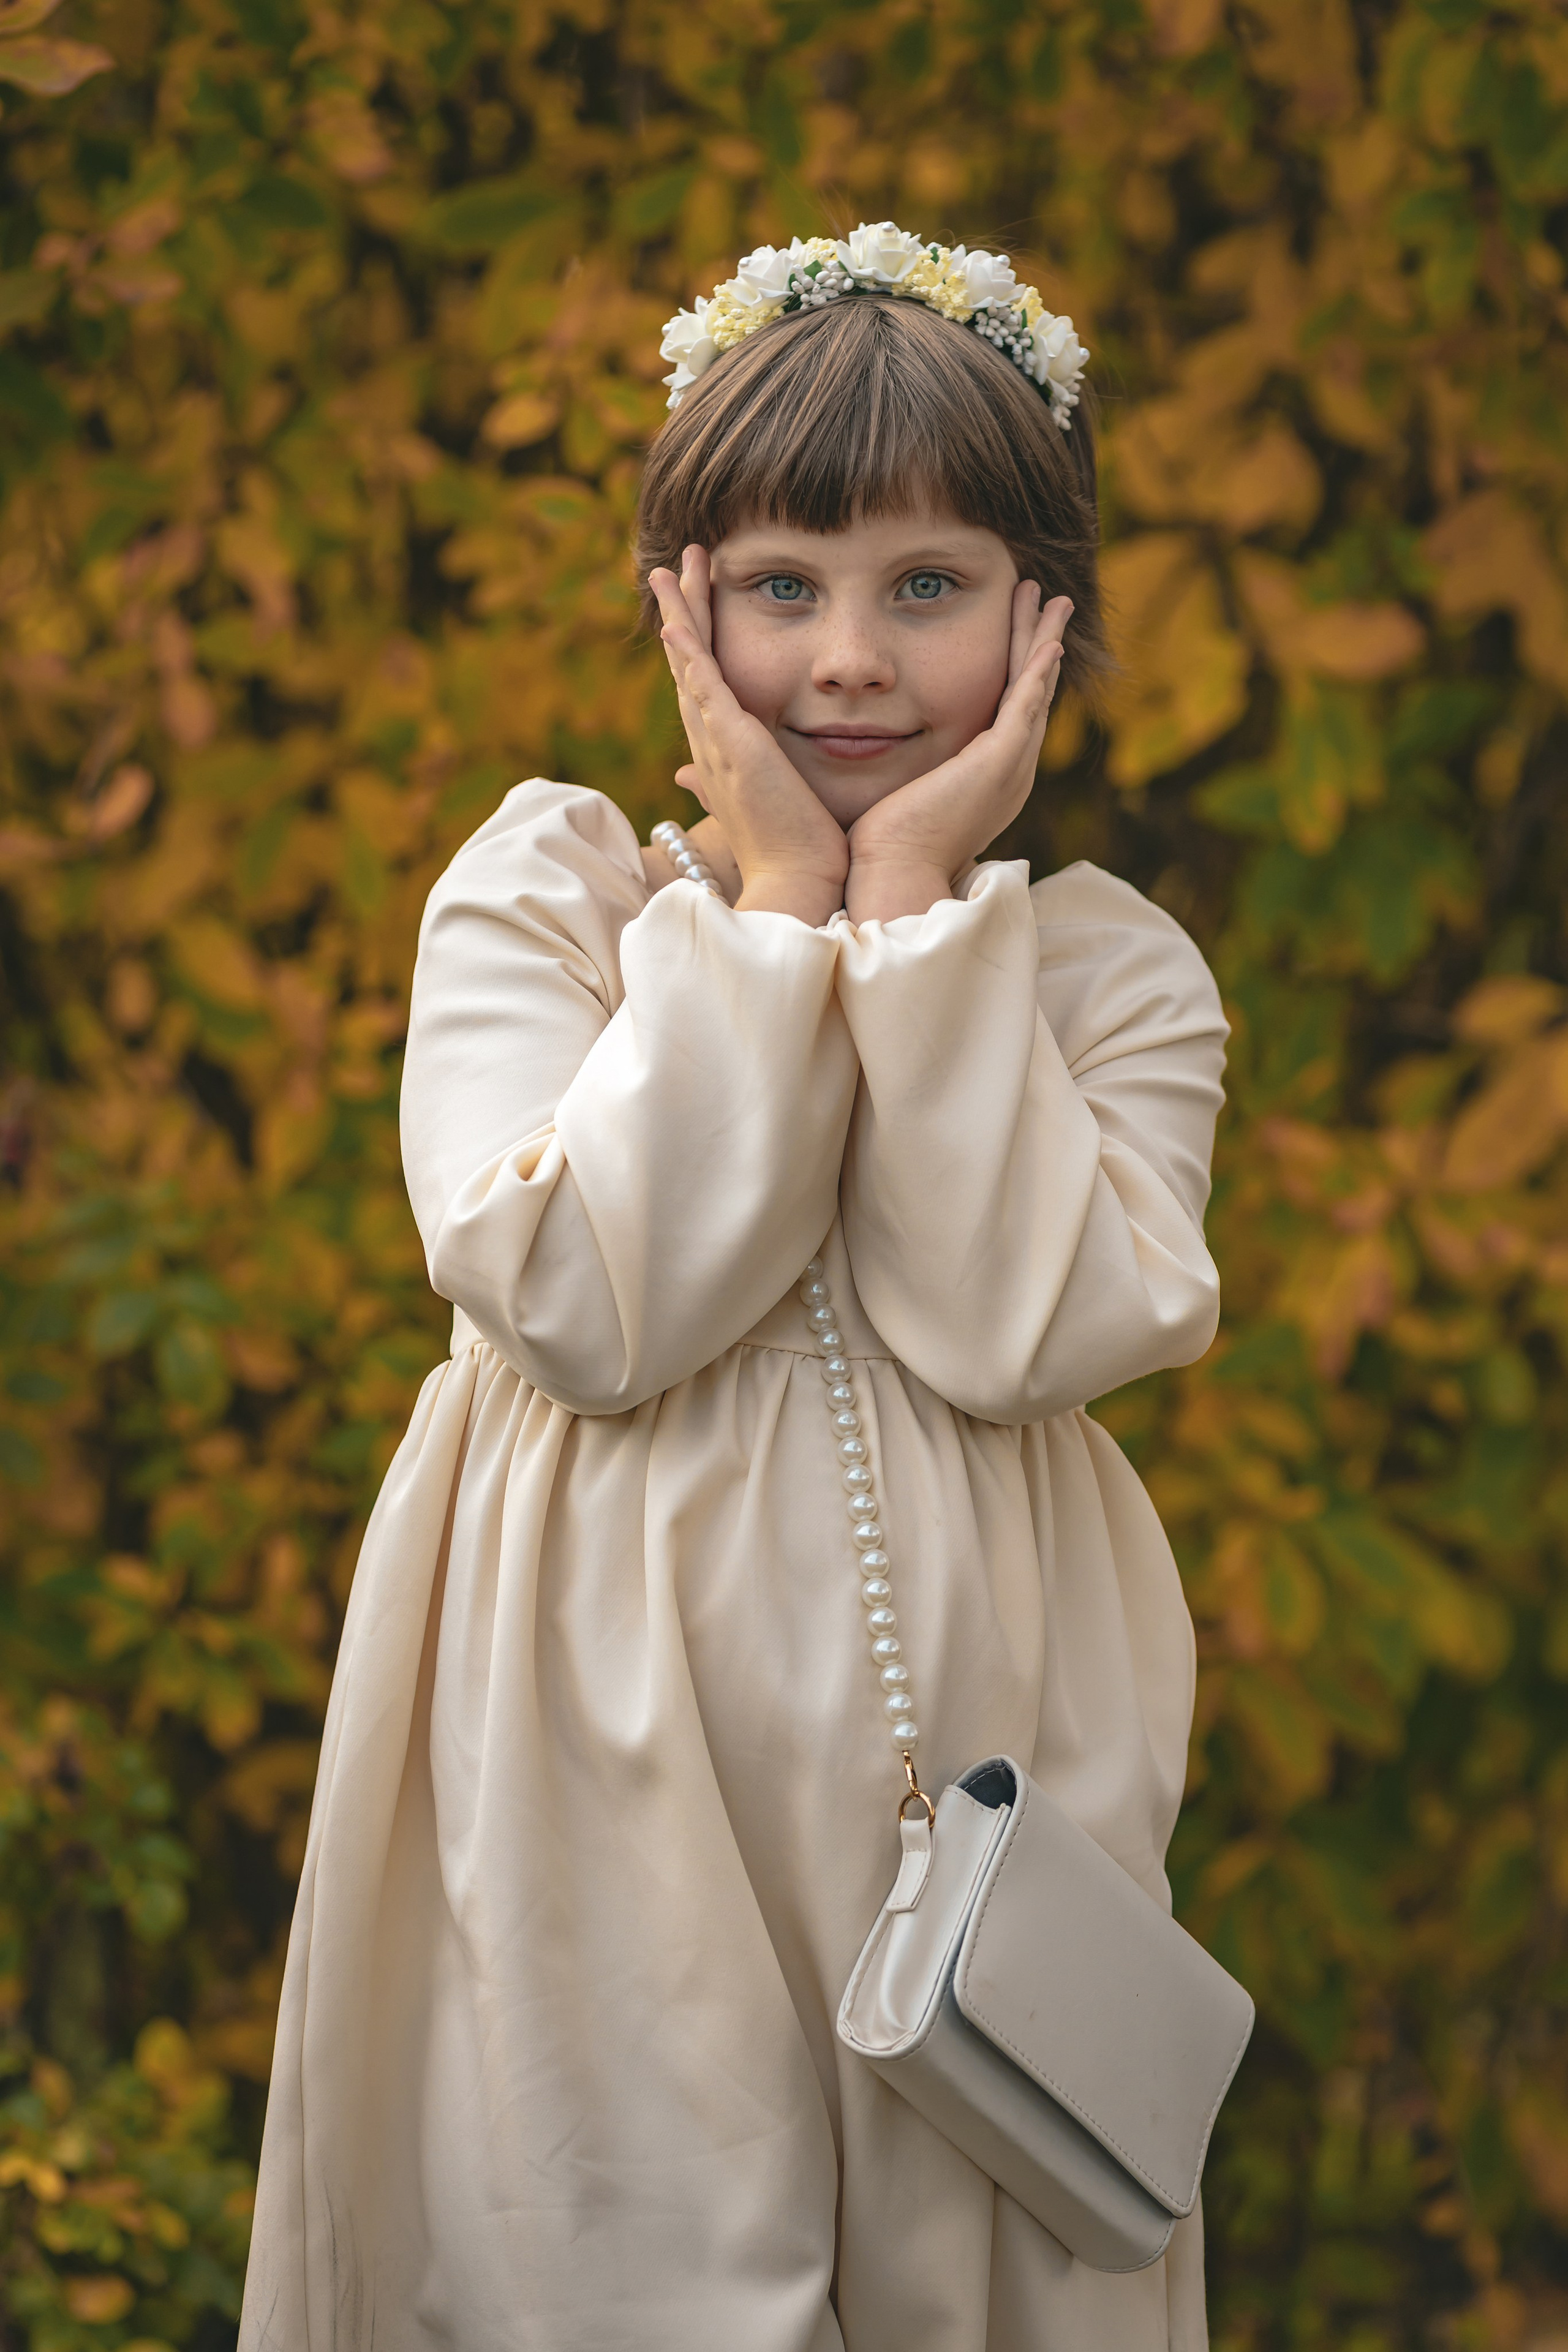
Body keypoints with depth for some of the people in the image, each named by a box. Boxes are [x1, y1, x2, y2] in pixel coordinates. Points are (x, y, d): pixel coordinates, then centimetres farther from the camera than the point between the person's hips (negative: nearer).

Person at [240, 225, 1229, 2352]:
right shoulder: (538, 891, 1)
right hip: (608, 1782, -1)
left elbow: (1030, 1326, -15)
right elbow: (582, 1302, -15)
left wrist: (922, 902, -10)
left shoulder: (1110, 971, 5)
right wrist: (774, 903, -10)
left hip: (965, 1760, 2)